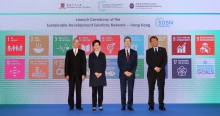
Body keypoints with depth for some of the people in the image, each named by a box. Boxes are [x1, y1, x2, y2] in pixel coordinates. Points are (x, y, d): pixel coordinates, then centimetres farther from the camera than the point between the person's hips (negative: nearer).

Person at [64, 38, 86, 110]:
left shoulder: (82, 52, 5)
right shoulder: (69, 52, 6)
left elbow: (84, 63, 0)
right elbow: (66, 64, 2)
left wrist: (83, 74, -8)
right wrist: (66, 74, -6)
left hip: (79, 74, 0)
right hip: (71, 74, 0)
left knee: (78, 90, 4)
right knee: (71, 90, 3)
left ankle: (78, 105, 10)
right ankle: (71, 106, 10)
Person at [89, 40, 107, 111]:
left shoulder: (102, 55, 8)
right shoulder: (91, 55, 6)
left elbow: (104, 65, 3)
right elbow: (90, 65, 0)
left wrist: (100, 73, -9)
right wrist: (95, 73, -10)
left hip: (101, 75, 1)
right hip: (93, 75, -1)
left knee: (100, 91, 3)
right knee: (94, 92, 1)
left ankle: (100, 105, 9)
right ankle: (94, 106, 6)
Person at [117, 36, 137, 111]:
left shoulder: (134, 52, 7)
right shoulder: (120, 52, 5)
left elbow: (135, 64, 2)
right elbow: (119, 64, -1)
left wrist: (131, 72, -11)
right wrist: (125, 72, -11)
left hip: (131, 74, 1)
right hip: (122, 74, 0)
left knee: (131, 90, 1)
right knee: (123, 90, 1)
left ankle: (130, 106, 7)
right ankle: (123, 106, 7)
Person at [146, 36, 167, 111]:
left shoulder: (163, 50, 10)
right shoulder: (148, 51, 8)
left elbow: (165, 60, -1)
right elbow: (148, 61, -5)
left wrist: (160, 68, -15)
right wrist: (155, 68, -18)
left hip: (161, 72, 0)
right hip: (151, 72, 0)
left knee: (161, 89, 0)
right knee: (151, 89, 2)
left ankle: (161, 105, 7)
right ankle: (151, 105, 7)